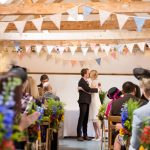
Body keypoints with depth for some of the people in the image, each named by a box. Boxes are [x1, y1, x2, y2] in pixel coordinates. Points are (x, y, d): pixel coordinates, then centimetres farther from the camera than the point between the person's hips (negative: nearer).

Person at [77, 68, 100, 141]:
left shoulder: (86, 81, 18)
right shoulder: (82, 81, -13)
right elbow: (88, 89, -20)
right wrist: (97, 89, -9)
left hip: (87, 102, 9)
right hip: (83, 102, -9)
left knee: (86, 119, 10)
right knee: (81, 118, -6)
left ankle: (85, 135, 15)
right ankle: (79, 135, -2)